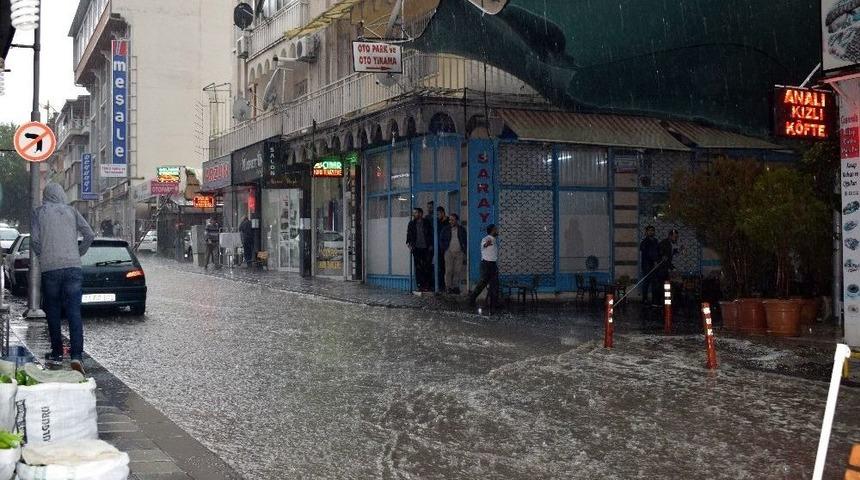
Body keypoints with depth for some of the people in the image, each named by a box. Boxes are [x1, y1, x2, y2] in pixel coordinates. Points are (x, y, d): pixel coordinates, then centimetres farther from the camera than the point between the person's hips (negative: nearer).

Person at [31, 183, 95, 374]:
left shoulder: (39, 212, 6)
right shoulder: (71, 211, 10)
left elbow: (34, 239, -4)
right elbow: (89, 234, 3)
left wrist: (42, 256, 13)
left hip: (50, 269, -1)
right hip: (73, 267, 1)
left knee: (53, 313, 12)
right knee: (74, 313, -3)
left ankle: (57, 354, 18)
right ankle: (77, 355, -14)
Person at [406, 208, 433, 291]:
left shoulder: (427, 222, 3)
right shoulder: (411, 223, 9)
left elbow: (431, 234, 5)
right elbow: (409, 234, 12)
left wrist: (431, 245, -1)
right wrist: (409, 243, -2)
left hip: (426, 248, -2)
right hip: (416, 248, 2)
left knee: (427, 267, -4)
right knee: (418, 268, -2)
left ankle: (427, 286, 2)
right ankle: (420, 285, 1)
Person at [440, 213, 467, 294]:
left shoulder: (461, 229, 9)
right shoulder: (446, 229, 7)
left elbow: (465, 241, 13)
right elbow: (441, 239, 14)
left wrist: (464, 251, 3)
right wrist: (444, 248, 4)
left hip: (459, 252, 1)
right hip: (449, 252, -1)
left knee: (458, 270, -2)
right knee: (449, 270, -5)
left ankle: (456, 286, 4)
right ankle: (449, 287, -1)